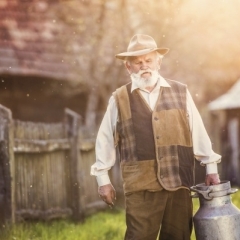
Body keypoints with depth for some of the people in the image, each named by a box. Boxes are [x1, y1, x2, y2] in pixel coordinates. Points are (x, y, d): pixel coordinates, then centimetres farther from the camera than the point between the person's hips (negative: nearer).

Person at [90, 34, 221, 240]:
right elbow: (105, 140, 9)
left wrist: (211, 167, 9)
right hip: (141, 186, -2)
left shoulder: (180, 92, 8)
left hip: (179, 182, 2)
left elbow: (198, 132, 10)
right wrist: (103, 178, 8)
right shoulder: (119, 99, 4)